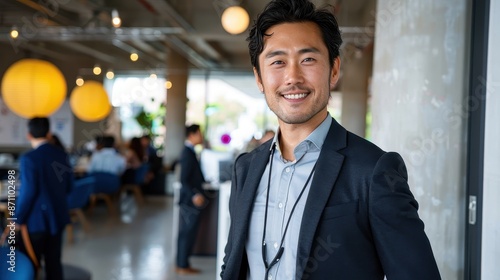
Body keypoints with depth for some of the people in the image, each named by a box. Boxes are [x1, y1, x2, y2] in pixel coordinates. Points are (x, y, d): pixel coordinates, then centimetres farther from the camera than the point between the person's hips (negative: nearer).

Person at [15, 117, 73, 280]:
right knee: (54, 261, 12)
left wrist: (18, 219, -8)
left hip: (36, 219, -5)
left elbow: (28, 191, -18)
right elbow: (69, 186, 7)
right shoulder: (61, 155, 1)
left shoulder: (29, 158, -16)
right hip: (57, 216, 6)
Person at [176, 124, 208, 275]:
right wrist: (194, 195, -32)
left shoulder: (188, 151, 12)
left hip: (189, 199, 10)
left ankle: (181, 264, 24)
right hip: (191, 200, -10)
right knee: (188, 233, -2)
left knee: (186, 233, 15)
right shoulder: (188, 153, -19)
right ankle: (183, 266, 7)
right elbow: (184, 180, -24)